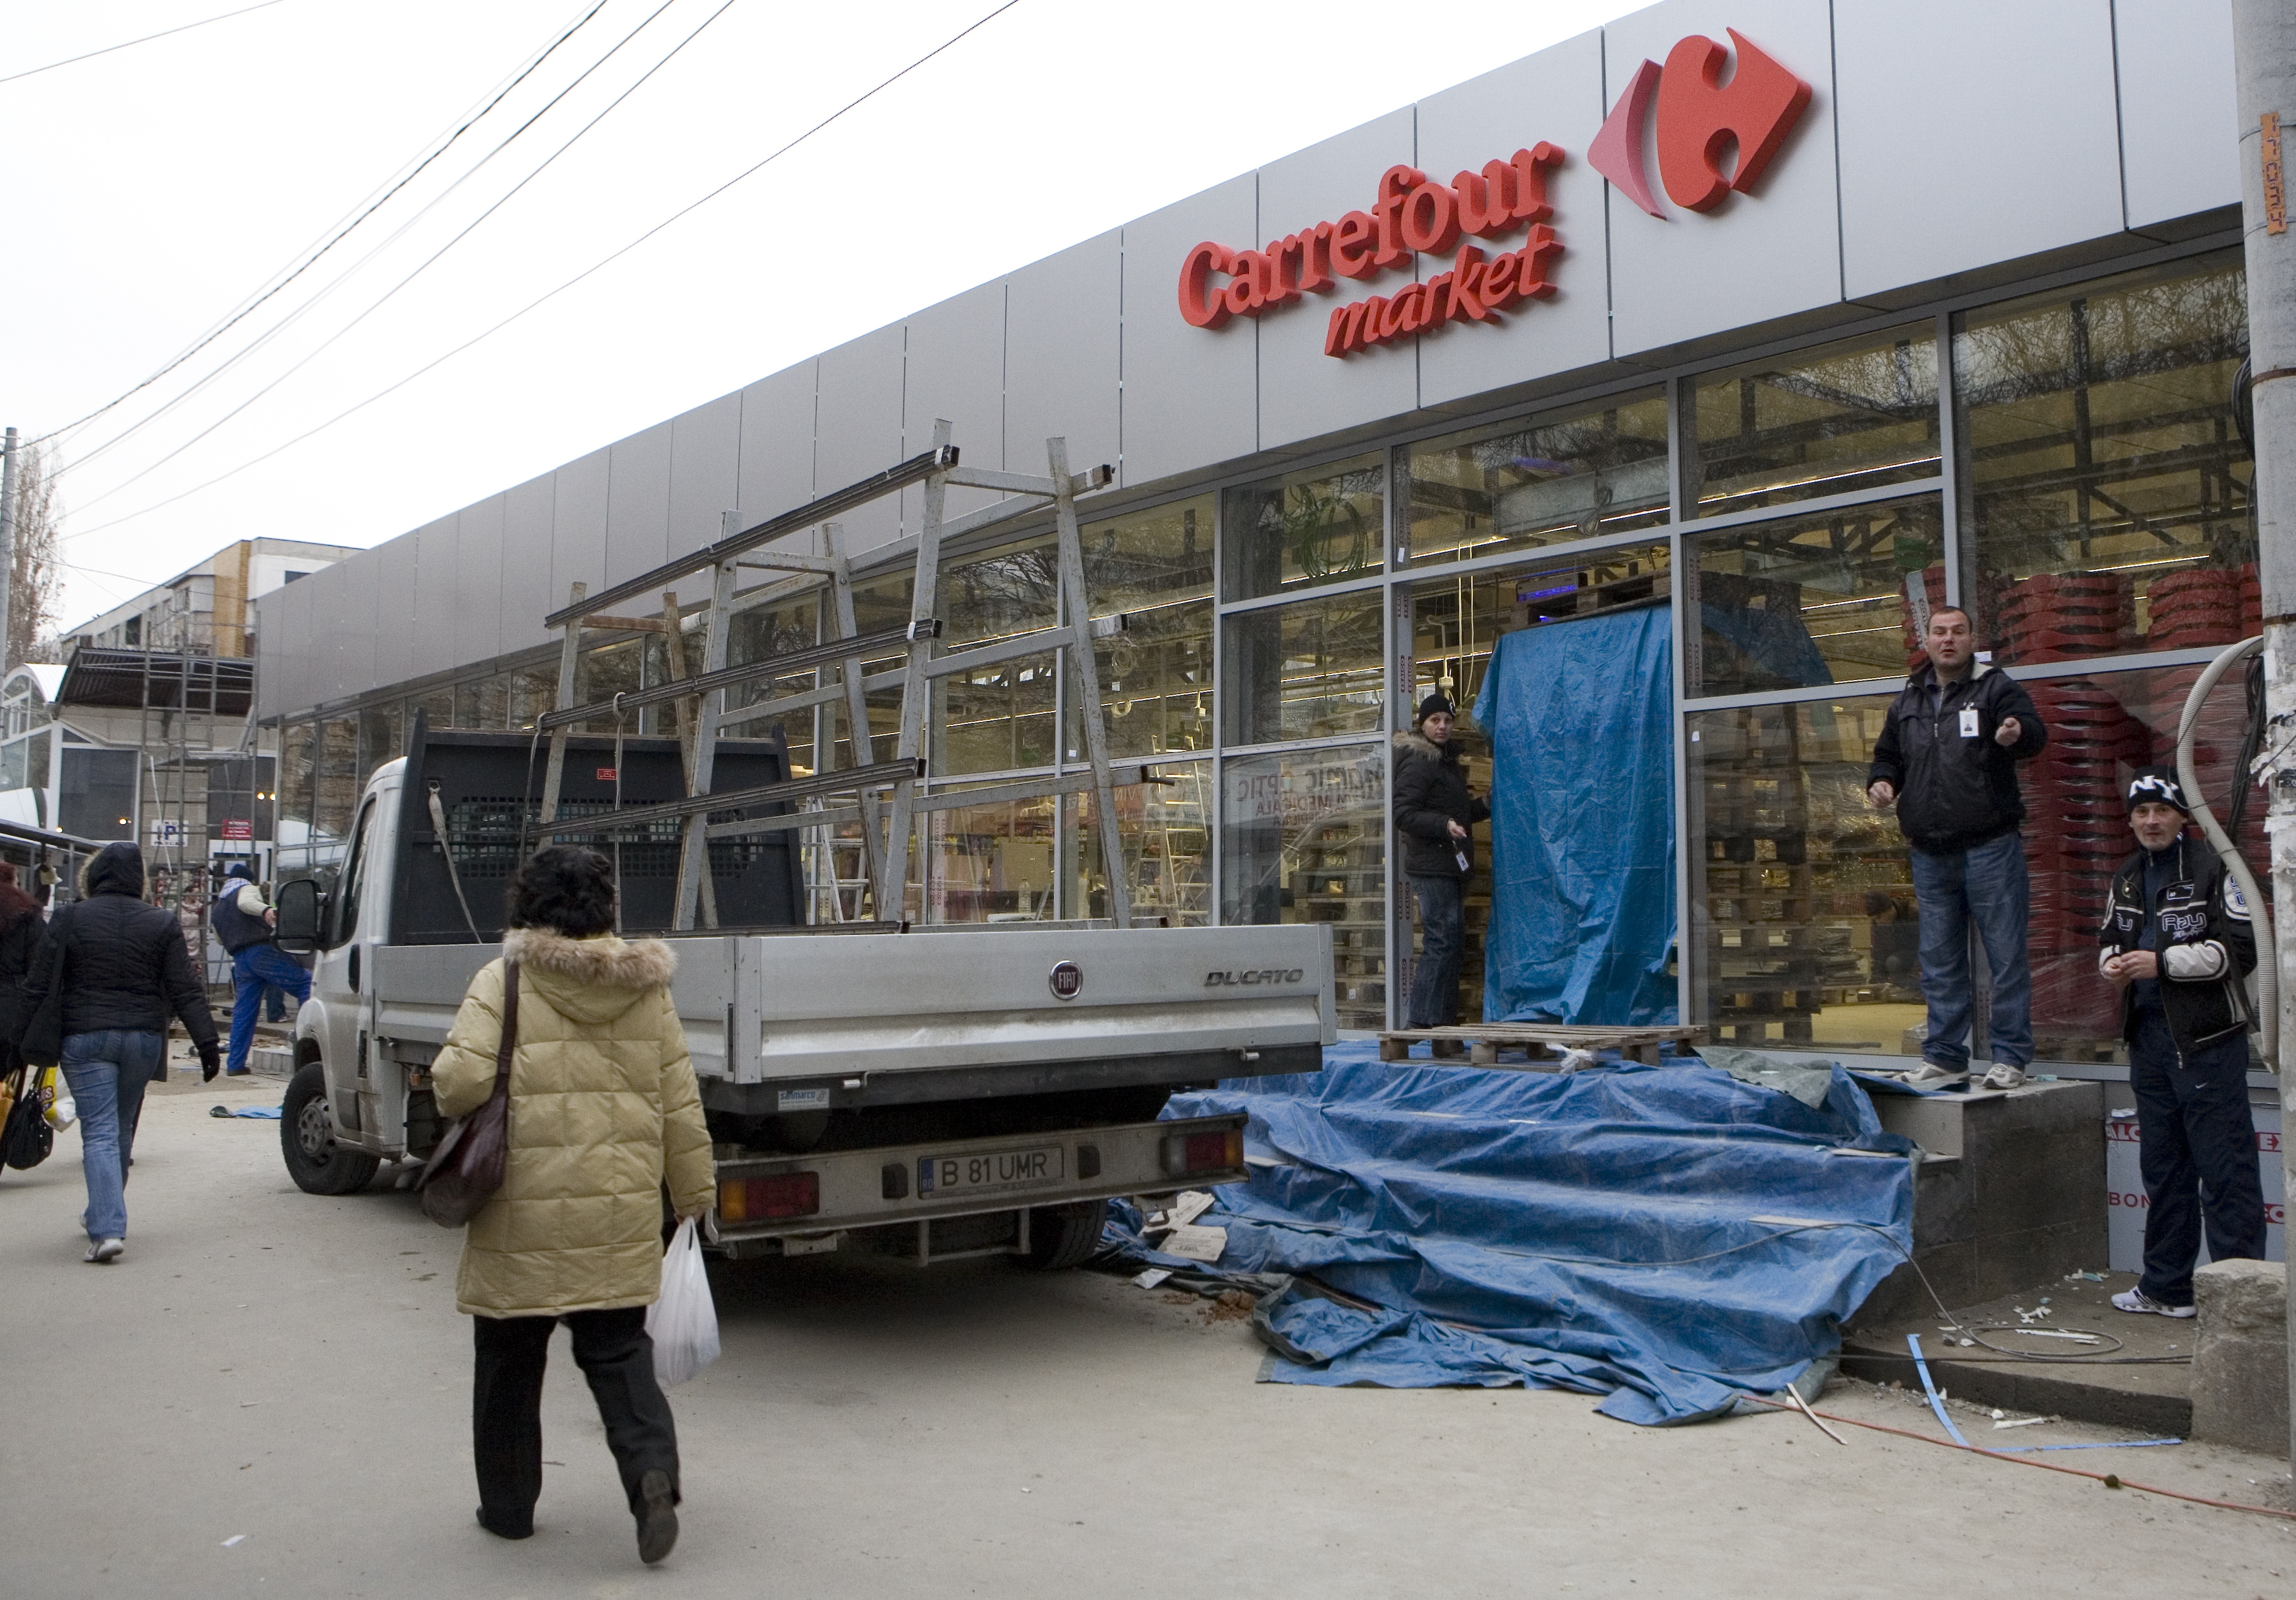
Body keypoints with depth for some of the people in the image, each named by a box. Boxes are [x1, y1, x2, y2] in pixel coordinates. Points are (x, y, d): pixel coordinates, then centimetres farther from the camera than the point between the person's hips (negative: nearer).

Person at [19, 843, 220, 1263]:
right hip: (142, 1039, 2)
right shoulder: (161, 923, 2)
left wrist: (30, 1040, 6)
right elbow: (185, 990, -1)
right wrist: (206, 1041, -1)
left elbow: (39, 987, -2)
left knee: (99, 1133, -4)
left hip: (84, 1040, -2)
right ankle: (104, 1216, 31)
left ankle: (107, 1229, -16)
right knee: (122, 1130, 17)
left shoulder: (69, 919, -2)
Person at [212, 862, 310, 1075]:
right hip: (262, 951, -7)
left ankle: (235, 1064, 9)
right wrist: (265, 910, -39)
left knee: (243, 1010, 10)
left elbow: (219, 940, 38)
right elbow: (246, 902, -19)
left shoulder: (217, 907, 28)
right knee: (305, 984, -9)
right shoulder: (248, 889, 7)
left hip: (240, 959, 7)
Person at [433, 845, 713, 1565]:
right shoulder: (645, 988, 3)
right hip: (621, 1217, 3)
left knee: (509, 1363, 15)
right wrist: (696, 1192, 14)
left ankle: (507, 1505, 27)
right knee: (618, 1352, 12)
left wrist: (447, 1091, 6)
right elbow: (680, 1105, 5)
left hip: (522, 1217, -2)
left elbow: (461, 1082, -18)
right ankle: (653, 1471, -9)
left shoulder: (504, 982, -8)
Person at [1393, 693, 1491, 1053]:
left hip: (1450, 866, 10)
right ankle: (1425, 1021, -11)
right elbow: (1404, 814, -17)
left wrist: (1486, 805, 16)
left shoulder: (1446, 760, 21)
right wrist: (1444, 825, -27)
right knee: (1442, 940, -13)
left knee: (1453, 944, 10)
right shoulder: (1418, 762, -9)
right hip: (1430, 865, -10)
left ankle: (1443, 1027, 14)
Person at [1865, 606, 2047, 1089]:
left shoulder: (1995, 687, -1)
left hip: (1990, 846, -5)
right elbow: (1887, 754, 26)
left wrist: (2017, 732, -40)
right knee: (1938, 959, 11)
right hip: (1930, 853, 5)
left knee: (2005, 954, -2)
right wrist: (1881, 781, 4)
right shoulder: (1908, 699, 15)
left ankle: (2011, 1057, 6)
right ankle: (1944, 1056, 19)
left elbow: (2036, 734, -17)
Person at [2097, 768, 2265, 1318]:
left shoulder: (2215, 870, -7)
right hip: (2148, 1037, 7)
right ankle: (2166, 1287, 24)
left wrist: (2164, 962, -19)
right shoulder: (2127, 879, 15)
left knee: (2225, 1169, -6)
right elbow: (2111, 938, 25)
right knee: (2163, 1168, 15)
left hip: (2208, 1039, -7)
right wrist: (2112, 961, 2)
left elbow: (2241, 949, -14)